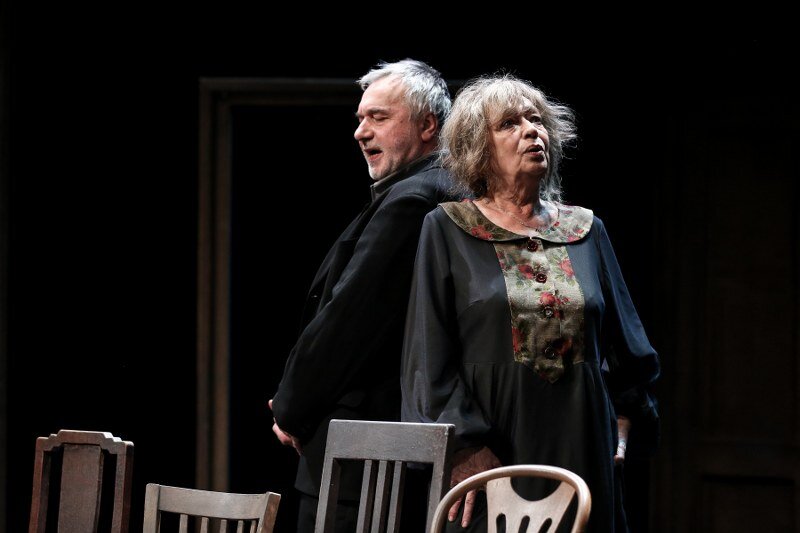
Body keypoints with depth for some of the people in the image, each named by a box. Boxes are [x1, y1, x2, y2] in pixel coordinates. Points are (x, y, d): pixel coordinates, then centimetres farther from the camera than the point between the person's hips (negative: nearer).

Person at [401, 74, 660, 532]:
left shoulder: (586, 231, 12)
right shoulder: (448, 231, 2)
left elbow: (627, 350, 18)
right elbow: (431, 356, -4)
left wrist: (622, 431, 8)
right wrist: (467, 451, -13)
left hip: (580, 455, 3)